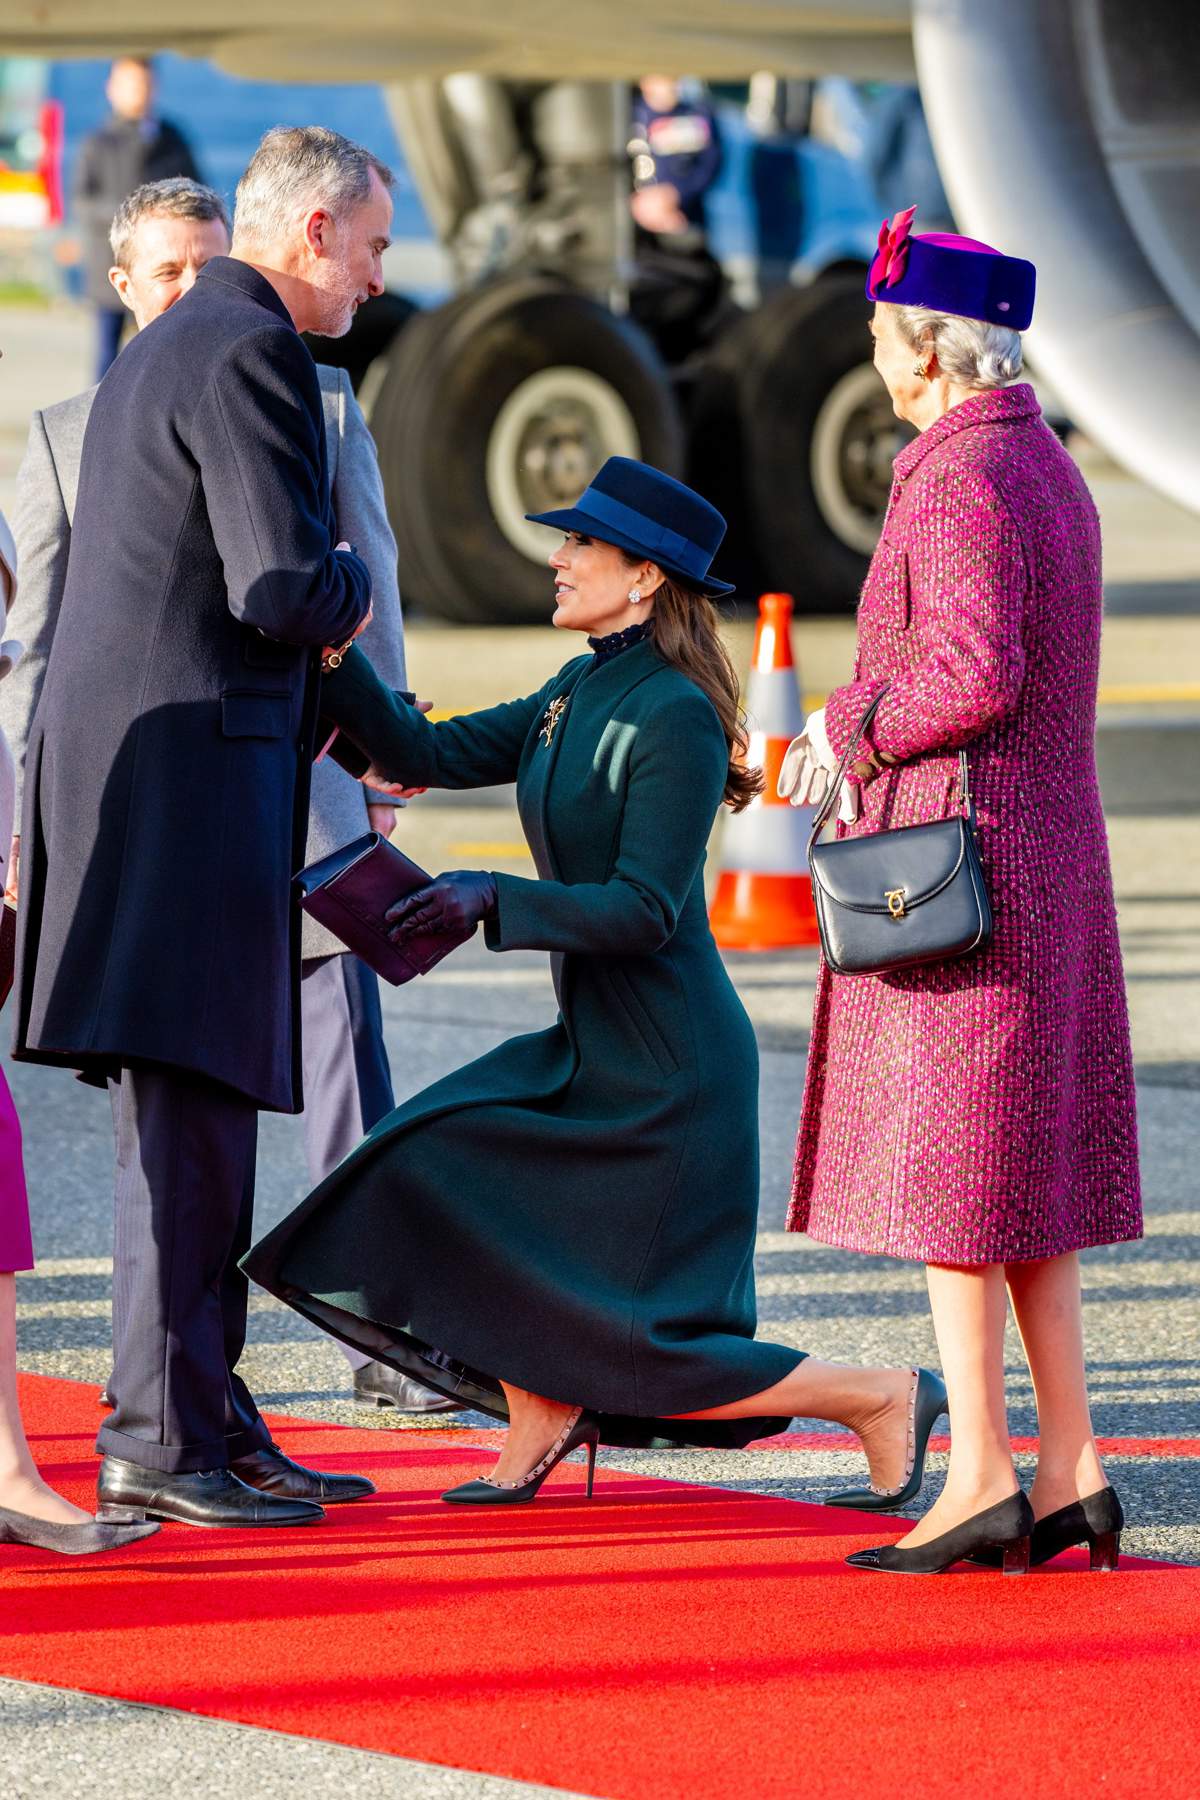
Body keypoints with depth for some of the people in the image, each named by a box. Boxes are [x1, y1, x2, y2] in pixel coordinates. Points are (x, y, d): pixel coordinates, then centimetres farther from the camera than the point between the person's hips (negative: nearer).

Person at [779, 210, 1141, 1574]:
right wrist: (859, 742, 16)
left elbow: (975, 677, -25)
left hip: (954, 866, -9)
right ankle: (1070, 1470, 8)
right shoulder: (1052, 474, 15)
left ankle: (979, 1468, -5)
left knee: (942, 1169, -5)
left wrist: (849, 724, -10)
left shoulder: (957, 484, -16)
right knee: (1027, 1175, 10)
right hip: (1051, 859, 9)